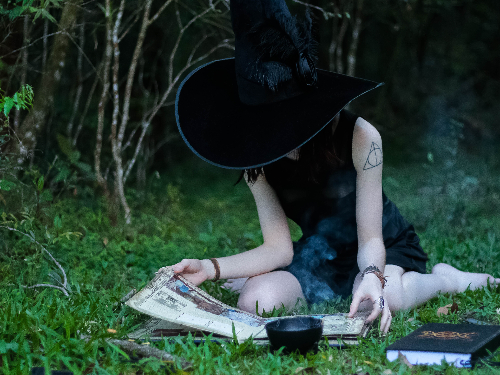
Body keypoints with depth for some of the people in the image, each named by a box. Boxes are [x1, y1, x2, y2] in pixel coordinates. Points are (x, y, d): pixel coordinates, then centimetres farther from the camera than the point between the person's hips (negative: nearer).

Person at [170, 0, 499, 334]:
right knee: (258, 301, -27)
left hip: (384, 251, -2)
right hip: (322, 253, 3)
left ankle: (440, 279, -3)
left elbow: (370, 239, -24)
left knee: (373, 302, -37)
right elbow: (279, 247, -16)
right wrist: (211, 268, -31)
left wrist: (372, 277, -46)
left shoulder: (360, 137, -26)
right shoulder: (256, 162, -15)